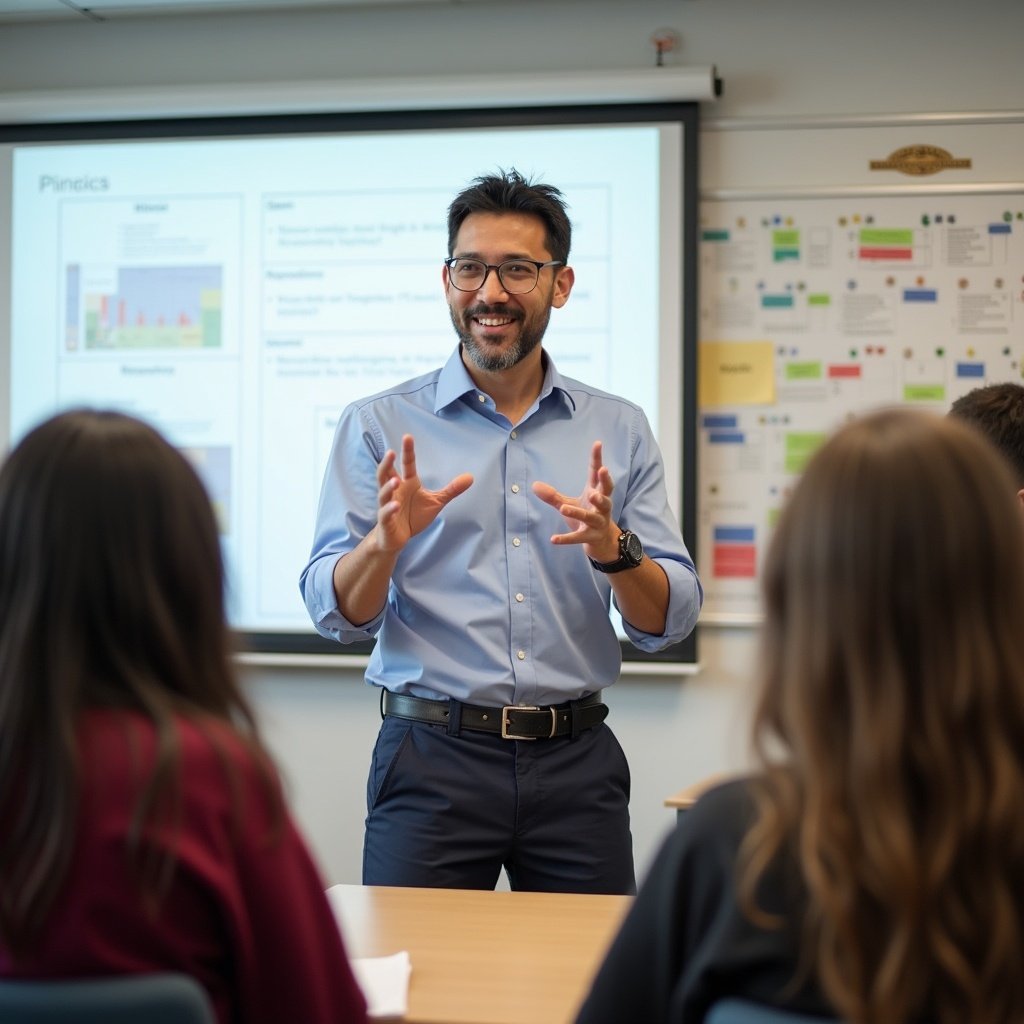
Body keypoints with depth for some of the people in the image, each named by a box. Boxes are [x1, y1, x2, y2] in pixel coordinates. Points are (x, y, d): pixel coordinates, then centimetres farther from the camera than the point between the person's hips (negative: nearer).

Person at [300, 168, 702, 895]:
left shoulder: (619, 430, 7)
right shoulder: (381, 426, 3)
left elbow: (670, 623, 3)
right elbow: (336, 614, -4)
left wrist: (614, 550, -17)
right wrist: (386, 542, -24)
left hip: (577, 760, 2)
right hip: (432, 756, -2)